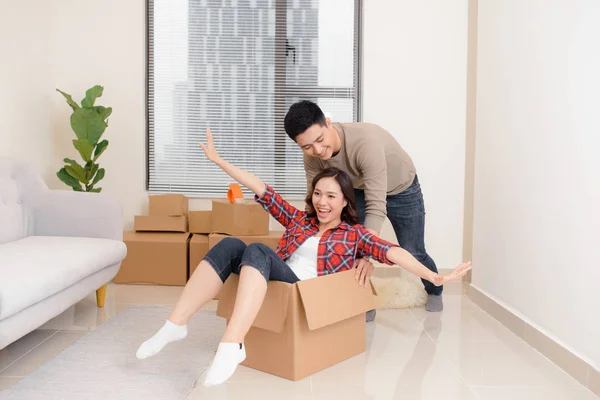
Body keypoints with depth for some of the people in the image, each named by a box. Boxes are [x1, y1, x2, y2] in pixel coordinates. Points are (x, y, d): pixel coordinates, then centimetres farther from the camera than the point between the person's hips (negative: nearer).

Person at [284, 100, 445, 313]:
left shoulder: (366, 141, -44)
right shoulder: (312, 158, -26)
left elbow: (376, 206, -45)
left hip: (402, 189, -4)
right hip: (360, 190, 4)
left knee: (413, 253, 8)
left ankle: (434, 291, 39)